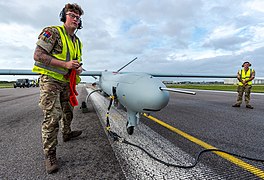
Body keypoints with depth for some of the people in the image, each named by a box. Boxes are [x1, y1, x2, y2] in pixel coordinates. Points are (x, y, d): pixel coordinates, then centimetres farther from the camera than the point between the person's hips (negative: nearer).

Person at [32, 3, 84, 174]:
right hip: (50, 80, -7)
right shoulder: (53, 32, -8)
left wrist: (78, 68, -2)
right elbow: (38, 55, -16)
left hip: (67, 82, 8)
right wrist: (65, 64, -23)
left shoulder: (78, 41, 14)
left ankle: (67, 133, 42)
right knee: (53, 116, -12)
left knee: (68, 111, 19)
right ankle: (50, 154, 1)